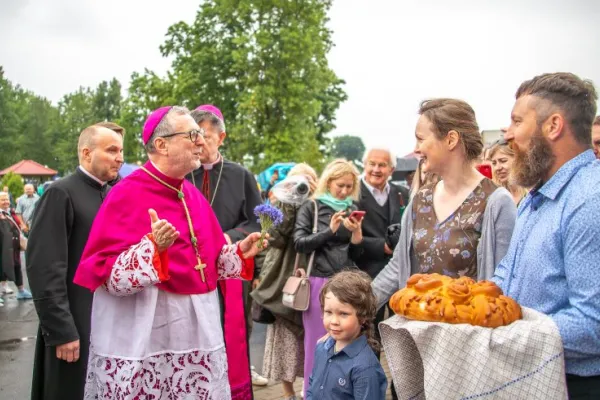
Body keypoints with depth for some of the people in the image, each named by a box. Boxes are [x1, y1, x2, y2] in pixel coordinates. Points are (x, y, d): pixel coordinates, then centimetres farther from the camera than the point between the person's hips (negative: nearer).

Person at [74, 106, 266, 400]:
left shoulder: (193, 195, 10)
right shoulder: (128, 194, -12)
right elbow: (108, 274, -18)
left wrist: (239, 252, 3)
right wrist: (153, 247, -31)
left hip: (197, 329, 7)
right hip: (144, 337, -6)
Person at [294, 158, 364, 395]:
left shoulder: (352, 210, 11)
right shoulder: (311, 207, 1)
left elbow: (356, 254, 10)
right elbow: (299, 244, -7)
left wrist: (357, 231, -9)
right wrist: (330, 230, -15)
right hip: (320, 283, -3)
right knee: (318, 342, 3)